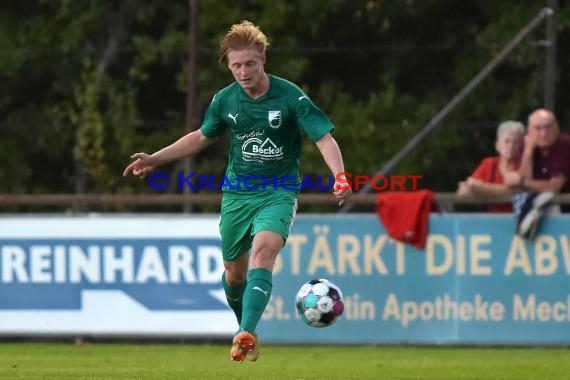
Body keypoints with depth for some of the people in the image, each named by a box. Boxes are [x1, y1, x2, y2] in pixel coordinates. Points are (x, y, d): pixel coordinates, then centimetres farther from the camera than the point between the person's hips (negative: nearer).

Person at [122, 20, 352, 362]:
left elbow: (325, 138, -16)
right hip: (237, 193, 5)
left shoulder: (290, 97, -13)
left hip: (278, 192, -5)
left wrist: (340, 176, -33)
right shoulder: (225, 100, 0)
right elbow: (201, 137, 19)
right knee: (234, 272, 11)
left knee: (263, 251, -29)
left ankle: (247, 335, -40)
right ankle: (245, 328, 39)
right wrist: (155, 159, 16)